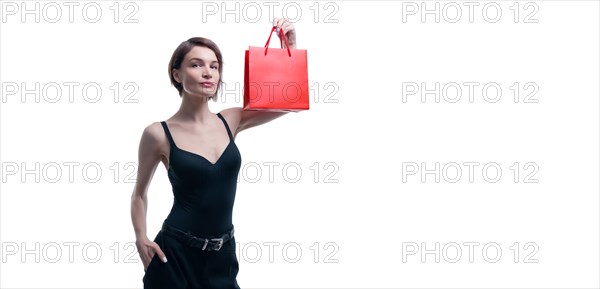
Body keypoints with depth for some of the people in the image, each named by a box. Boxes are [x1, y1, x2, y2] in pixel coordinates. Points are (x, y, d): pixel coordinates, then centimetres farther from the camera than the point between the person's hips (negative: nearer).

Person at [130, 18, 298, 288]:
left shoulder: (231, 121, 3)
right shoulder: (159, 134, -7)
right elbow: (140, 193, 6)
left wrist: (290, 46, -8)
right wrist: (141, 239, -5)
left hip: (222, 255, 4)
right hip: (175, 255, -4)